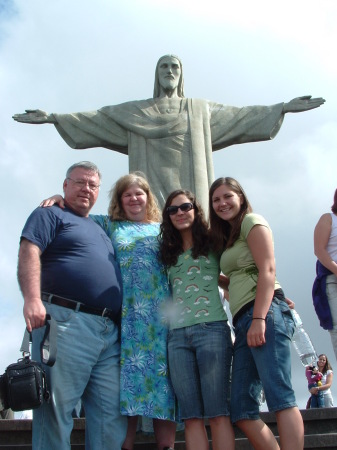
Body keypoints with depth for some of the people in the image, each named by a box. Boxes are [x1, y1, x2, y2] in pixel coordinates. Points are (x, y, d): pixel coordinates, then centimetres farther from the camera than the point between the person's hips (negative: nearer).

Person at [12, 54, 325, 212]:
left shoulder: (200, 109, 21)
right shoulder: (135, 112, 19)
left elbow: (239, 116, 17)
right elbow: (94, 119, 15)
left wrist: (282, 108, 10)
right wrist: (53, 118, 6)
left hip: (188, 188, 1)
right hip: (153, 188, -1)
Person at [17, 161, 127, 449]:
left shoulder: (100, 229, 31)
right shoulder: (50, 215, 9)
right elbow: (29, 253, -8)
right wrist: (33, 298, -23)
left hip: (109, 332, 7)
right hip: (66, 322, -7)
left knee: (111, 414, 2)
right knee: (56, 409, -6)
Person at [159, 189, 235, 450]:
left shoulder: (213, 245, 11)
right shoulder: (169, 254, 22)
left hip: (211, 328, -4)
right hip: (178, 335, 4)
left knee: (217, 413, -8)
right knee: (191, 416, -1)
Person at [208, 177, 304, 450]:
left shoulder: (251, 221, 5)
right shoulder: (228, 238, 30)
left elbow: (267, 270, -10)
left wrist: (259, 319, -19)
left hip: (265, 313, -9)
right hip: (243, 322, 9)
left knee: (280, 396, -17)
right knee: (242, 411, 1)